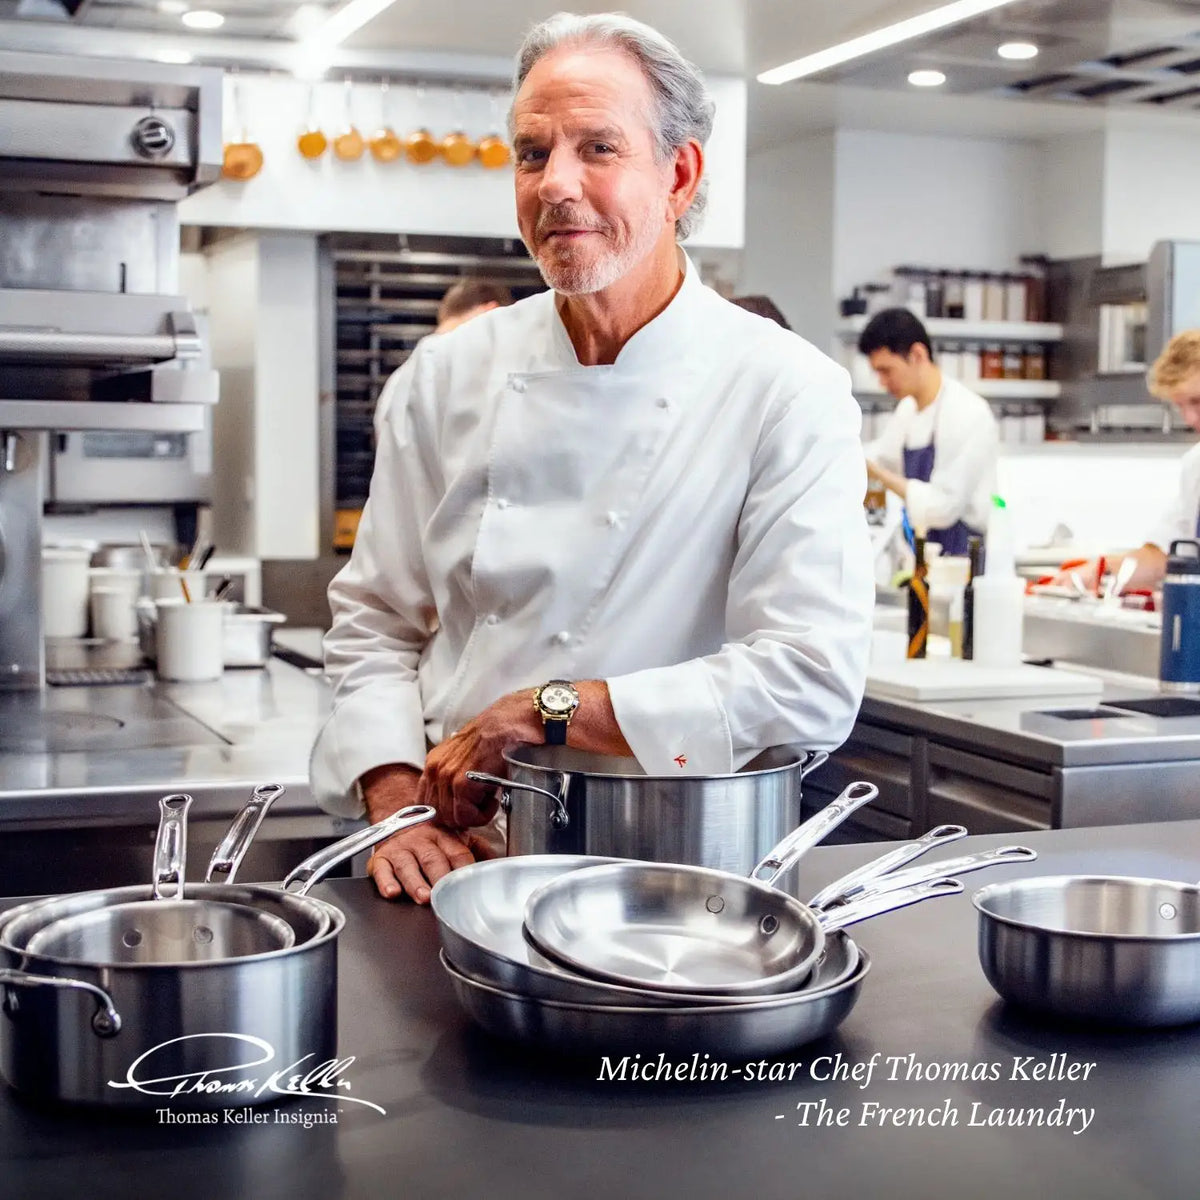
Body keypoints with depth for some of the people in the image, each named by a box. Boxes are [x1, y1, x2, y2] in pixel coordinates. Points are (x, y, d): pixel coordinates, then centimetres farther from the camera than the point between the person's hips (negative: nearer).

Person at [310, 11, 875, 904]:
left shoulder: (789, 393, -7)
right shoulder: (448, 376, 6)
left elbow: (813, 683, -14)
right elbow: (376, 623, 11)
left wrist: (546, 712, -14)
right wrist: (398, 806, -5)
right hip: (458, 859, 4)